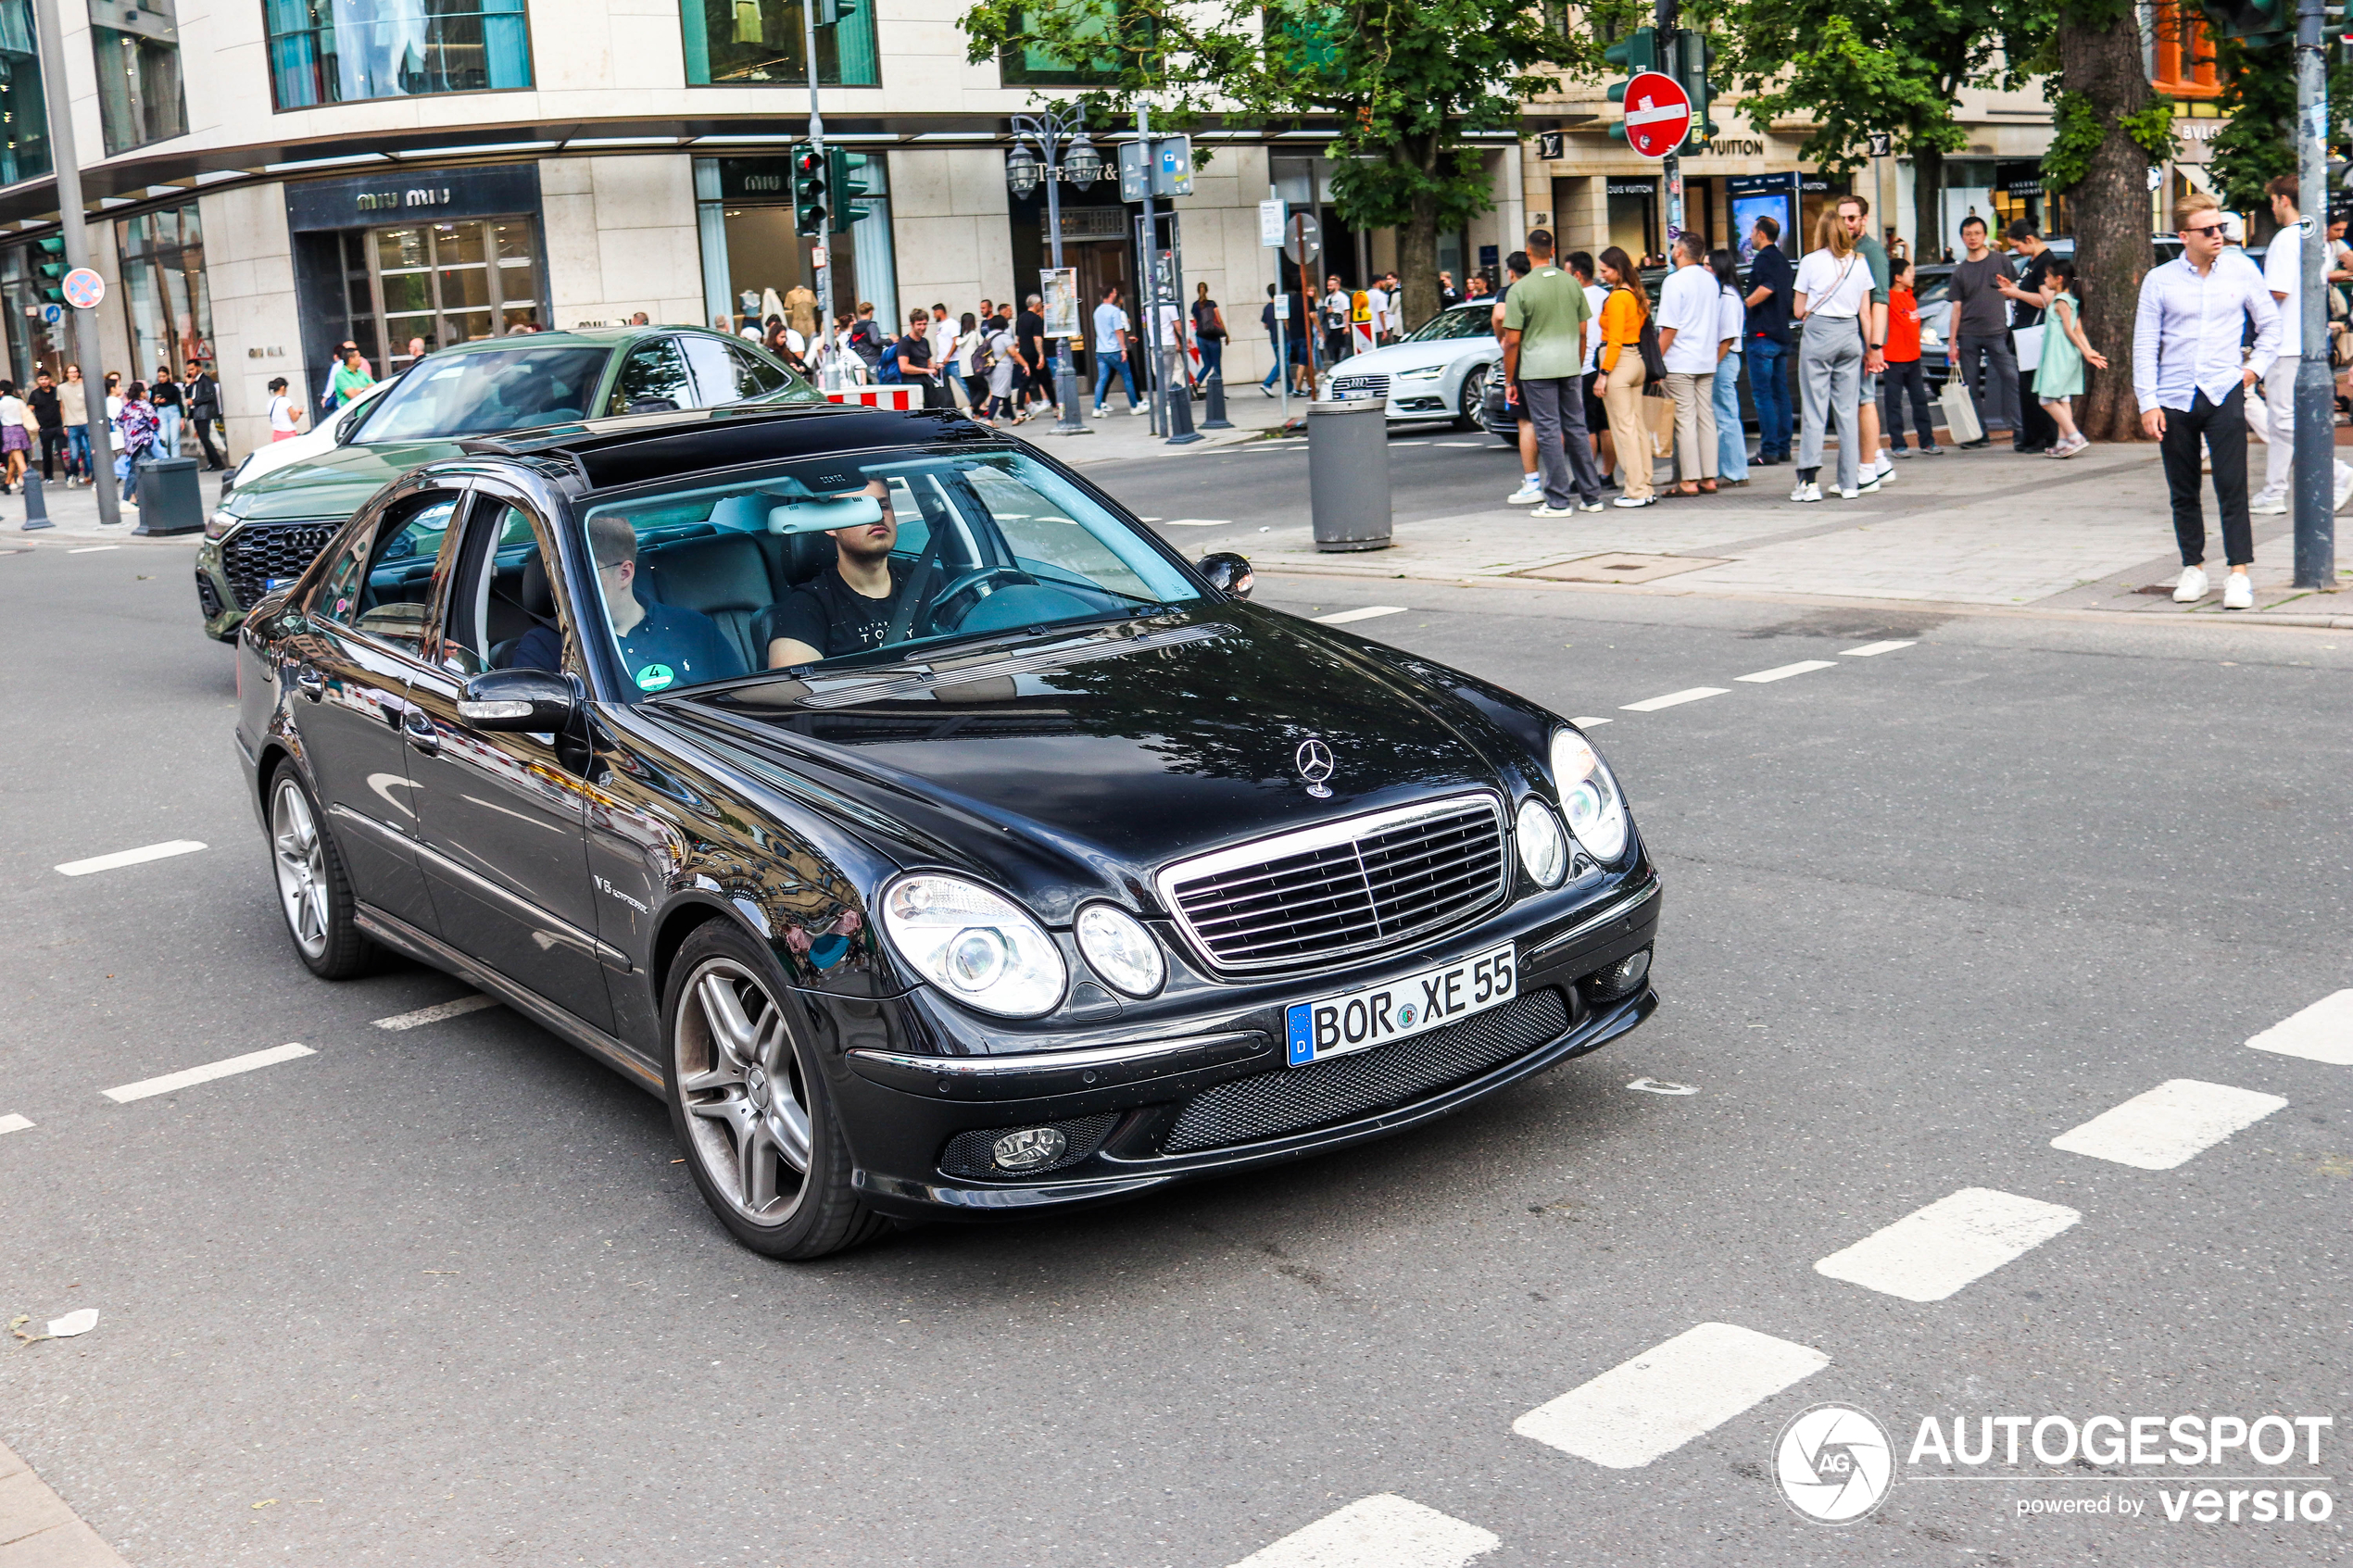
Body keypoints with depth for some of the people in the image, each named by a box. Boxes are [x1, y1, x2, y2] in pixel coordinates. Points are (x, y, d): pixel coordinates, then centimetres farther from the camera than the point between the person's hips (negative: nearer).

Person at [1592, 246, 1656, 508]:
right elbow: (1641, 330, 15)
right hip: (1636, 361, 9)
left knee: (1624, 428, -6)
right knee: (1638, 426, 11)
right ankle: (1646, 488, 13)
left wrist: (1604, 373, -15)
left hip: (1619, 363, -9)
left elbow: (1615, 340, -17)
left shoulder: (1617, 297, -14)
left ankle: (1636, 492, -5)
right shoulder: (1637, 295, 12)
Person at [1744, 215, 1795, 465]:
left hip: (1763, 334, -9)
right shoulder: (1783, 260, 17)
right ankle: (1783, 448, 13)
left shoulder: (1763, 259, -11)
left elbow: (1767, 287, -27)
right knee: (1780, 393, 11)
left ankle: (1769, 450, -10)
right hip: (1782, 335, 9)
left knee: (1762, 394, -8)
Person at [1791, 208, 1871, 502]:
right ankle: (1849, 483, 7)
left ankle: (1810, 481, -8)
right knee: (1846, 410, 7)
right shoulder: (1859, 263, 7)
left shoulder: (1811, 262, -3)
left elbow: (1799, 311, 1)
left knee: (1815, 409, -3)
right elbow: (1865, 312, 7)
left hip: (1818, 334, -3)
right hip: (1850, 335, 4)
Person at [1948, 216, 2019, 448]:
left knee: (2011, 377, -11)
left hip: (1997, 333, -2)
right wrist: (1952, 343, 5)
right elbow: (1957, 308, 10)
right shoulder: (1960, 272, 12)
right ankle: (1979, 433, 7)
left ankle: (2017, 429, -9)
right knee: (1970, 386, 1)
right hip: (1968, 335, 2)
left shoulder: (2001, 261, 7)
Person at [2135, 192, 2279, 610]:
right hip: (2175, 399, 1)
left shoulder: (2241, 270, 5)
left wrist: (2255, 367, 5)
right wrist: (2148, 403, -4)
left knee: (2232, 489, -6)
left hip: (2224, 394, -1)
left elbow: (2270, 323, 16)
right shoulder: (2159, 280, 2)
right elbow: (2144, 345, 2)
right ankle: (2193, 568, 18)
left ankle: (2239, 575, -4)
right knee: (2183, 493, 7)